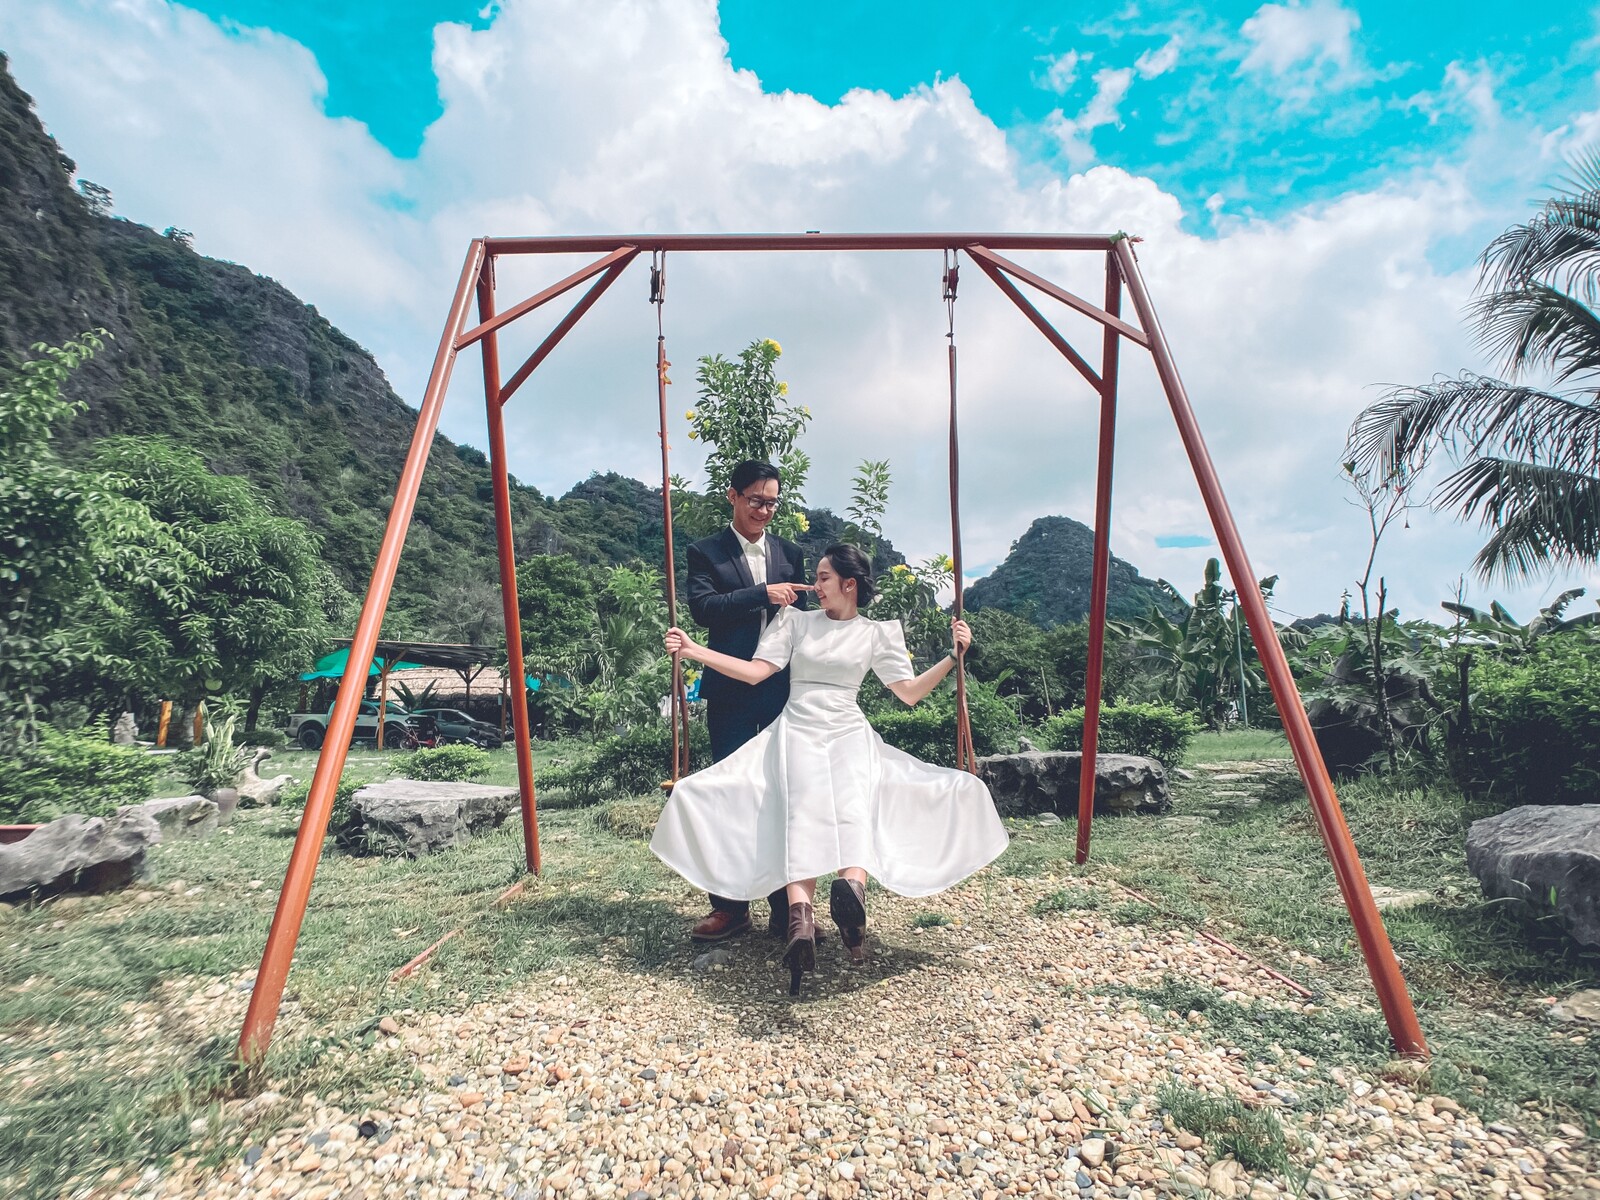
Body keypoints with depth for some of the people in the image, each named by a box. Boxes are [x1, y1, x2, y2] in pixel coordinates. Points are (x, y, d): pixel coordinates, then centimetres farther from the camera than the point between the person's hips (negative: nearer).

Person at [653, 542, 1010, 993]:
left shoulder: (877, 633, 11)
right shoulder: (796, 621, 12)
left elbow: (910, 692, 8)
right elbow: (756, 671, 4)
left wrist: (953, 656, -2)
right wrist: (693, 650, -4)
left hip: (848, 733, 1)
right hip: (797, 731, -1)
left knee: (852, 804, -31)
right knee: (803, 806, -29)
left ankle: (851, 893, -56)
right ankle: (801, 925, -47)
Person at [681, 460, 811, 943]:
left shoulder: (790, 554, 13)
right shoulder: (706, 553, 4)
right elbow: (702, 608, -13)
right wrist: (762, 594, -22)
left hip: (784, 689, 2)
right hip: (731, 691, -2)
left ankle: (787, 908, 17)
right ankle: (730, 906, 18)